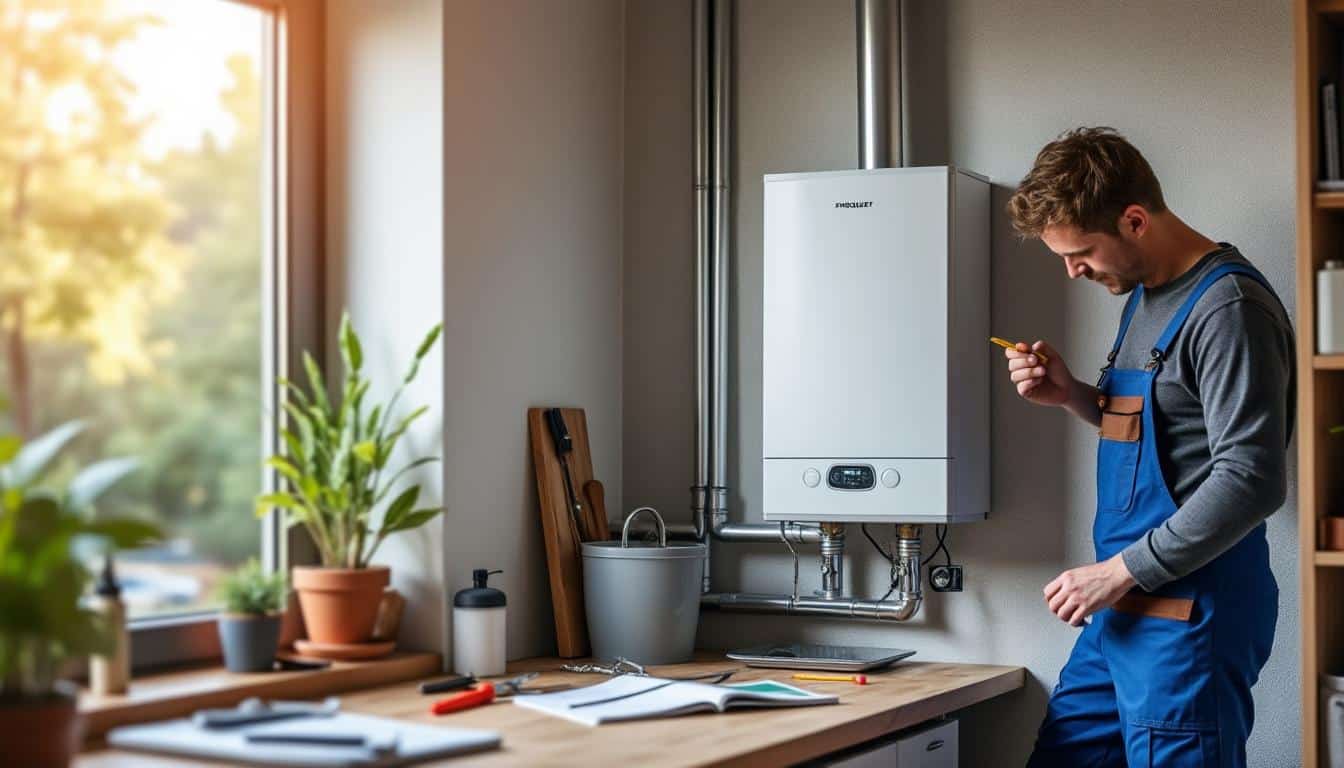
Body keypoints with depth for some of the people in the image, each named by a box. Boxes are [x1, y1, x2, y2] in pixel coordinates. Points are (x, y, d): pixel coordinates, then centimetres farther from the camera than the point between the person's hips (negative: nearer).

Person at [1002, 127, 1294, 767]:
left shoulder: (1228, 307, -16)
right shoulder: (1143, 294, 14)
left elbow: (1251, 481, -22)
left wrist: (1119, 571, -18)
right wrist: (1072, 395, 5)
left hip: (1192, 614, -9)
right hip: (1124, 608, 9)